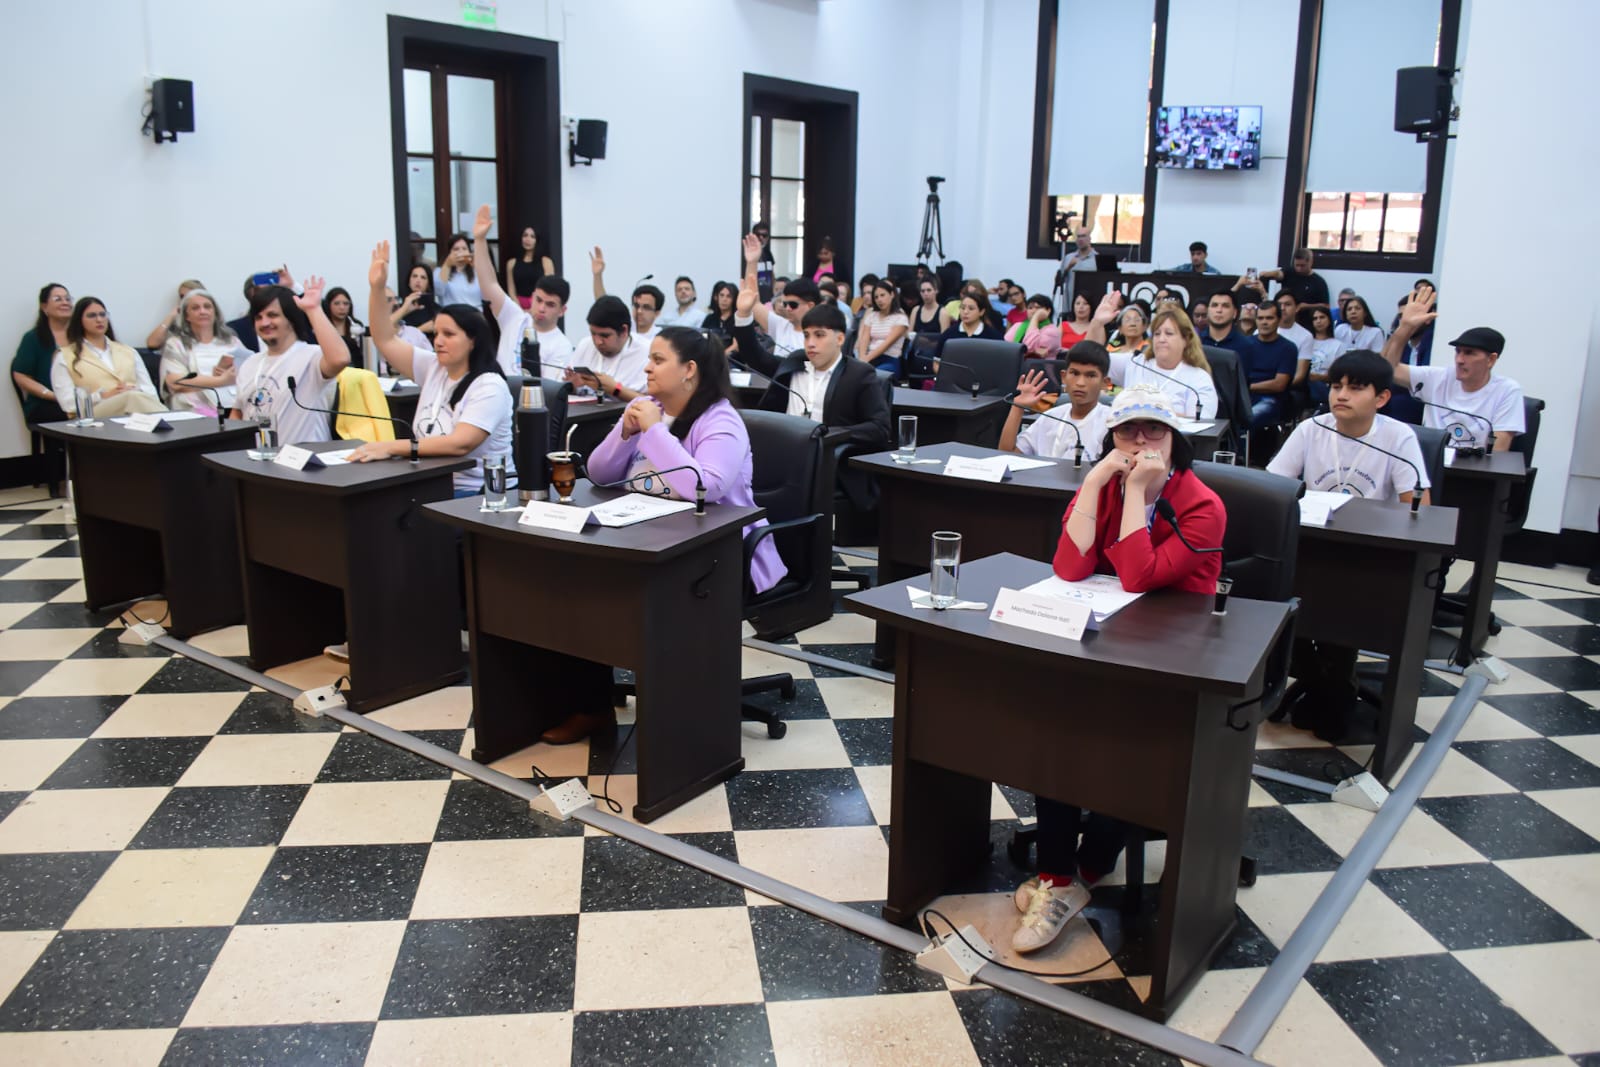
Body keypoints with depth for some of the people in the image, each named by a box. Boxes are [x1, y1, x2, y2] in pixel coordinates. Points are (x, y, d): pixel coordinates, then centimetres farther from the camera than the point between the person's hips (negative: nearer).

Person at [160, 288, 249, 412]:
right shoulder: (176, 343, 14)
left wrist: (234, 375, -9)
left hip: (238, 406, 2)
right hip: (198, 410, -2)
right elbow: (176, 383, -3)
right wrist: (222, 380, -5)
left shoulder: (232, 340, 22)